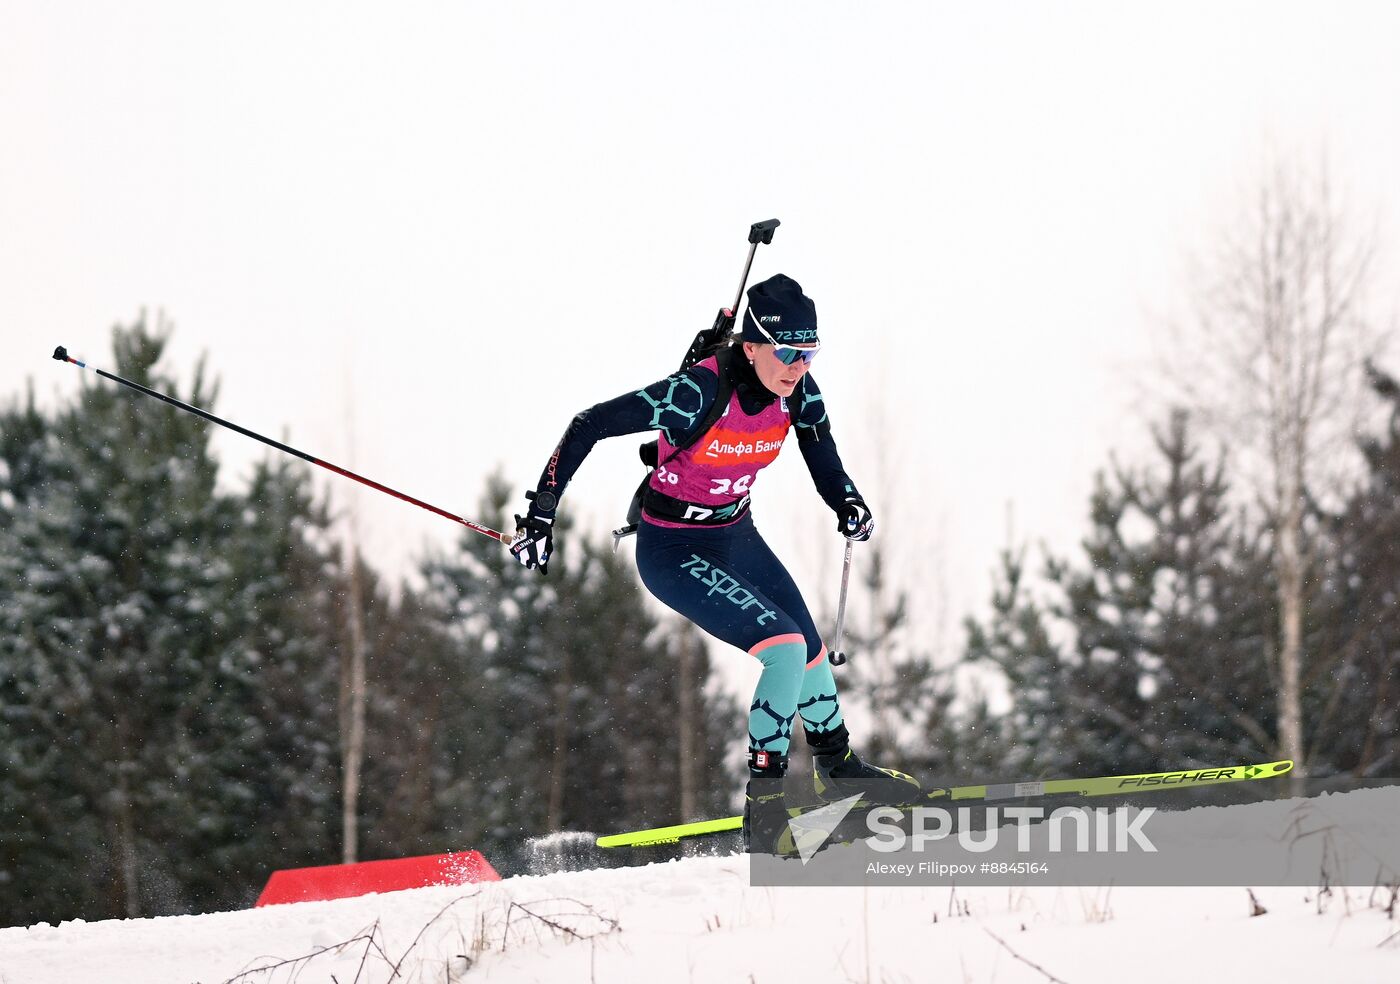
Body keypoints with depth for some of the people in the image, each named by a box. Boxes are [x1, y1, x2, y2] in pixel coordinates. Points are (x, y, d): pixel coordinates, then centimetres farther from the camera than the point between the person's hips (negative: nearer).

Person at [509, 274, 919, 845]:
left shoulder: (797, 391, -12)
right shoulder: (699, 394, -31)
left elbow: (824, 463, 4)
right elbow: (589, 426, -27)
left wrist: (849, 505, -17)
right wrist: (540, 513, -27)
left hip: (737, 537, 7)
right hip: (674, 554, -7)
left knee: (813, 651, 18)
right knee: (786, 649, -21)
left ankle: (837, 768, 44)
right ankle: (764, 800, -10)